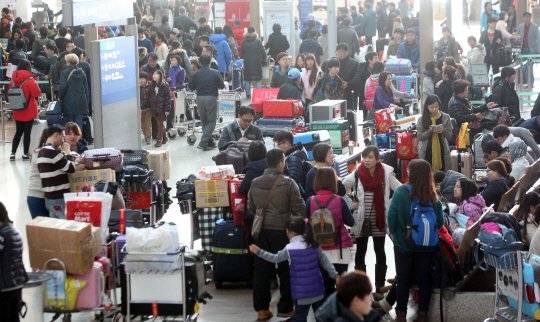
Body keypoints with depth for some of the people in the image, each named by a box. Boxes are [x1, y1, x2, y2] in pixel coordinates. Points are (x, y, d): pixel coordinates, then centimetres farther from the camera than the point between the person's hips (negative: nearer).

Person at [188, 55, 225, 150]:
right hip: (211, 98, -3)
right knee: (211, 121, 2)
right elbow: (222, 86, 2)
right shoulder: (215, 73, -3)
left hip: (200, 98, 3)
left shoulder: (196, 74, 2)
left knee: (204, 122, 15)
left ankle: (210, 142, 20)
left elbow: (191, 87, 6)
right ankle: (203, 143, -11)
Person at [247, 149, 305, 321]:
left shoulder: (254, 184, 3)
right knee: (286, 271, 7)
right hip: (282, 231, -4)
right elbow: (299, 209, -12)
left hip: (262, 231, 5)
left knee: (262, 271, 10)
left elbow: (251, 209, 12)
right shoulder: (288, 183, -12)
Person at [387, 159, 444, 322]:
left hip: (403, 243, -2)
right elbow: (440, 221, -4)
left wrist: (393, 232, 0)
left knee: (402, 280, 11)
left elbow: (392, 215, -15)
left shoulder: (401, 192, -14)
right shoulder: (433, 196, -7)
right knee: (424, 279, 13)